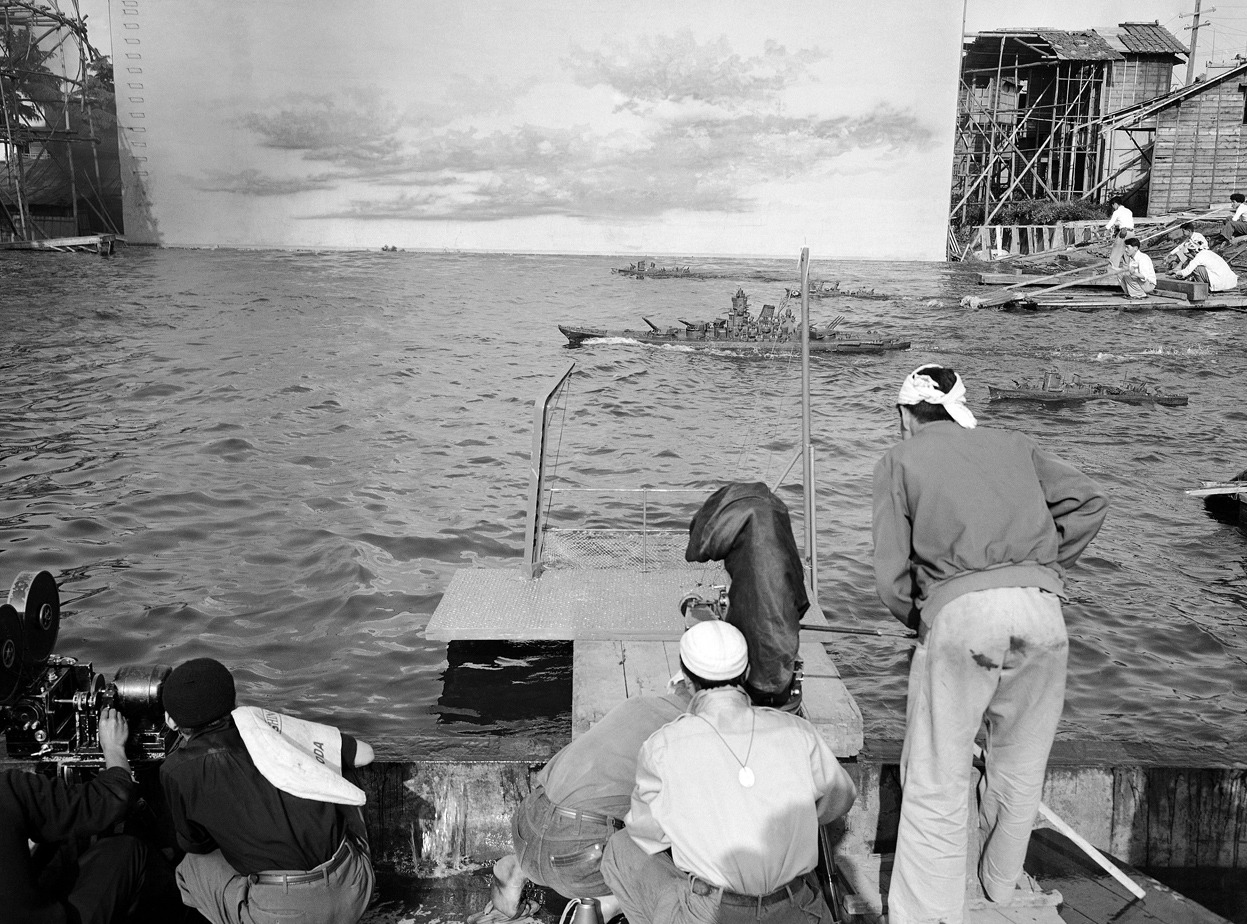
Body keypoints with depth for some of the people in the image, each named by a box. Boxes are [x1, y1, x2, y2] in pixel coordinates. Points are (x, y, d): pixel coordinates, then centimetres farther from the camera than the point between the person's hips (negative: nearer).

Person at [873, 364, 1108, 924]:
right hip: (1041, 609, 4)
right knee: (1020, 766, 22)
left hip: (958, 611, -4)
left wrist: (919, 623, 20)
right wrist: (1045, 571, 17)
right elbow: (1089, 503, 11)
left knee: (935, 783, 4)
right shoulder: (1011, 445, 22)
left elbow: (892, 577, 4)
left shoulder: (898, 460, 13)